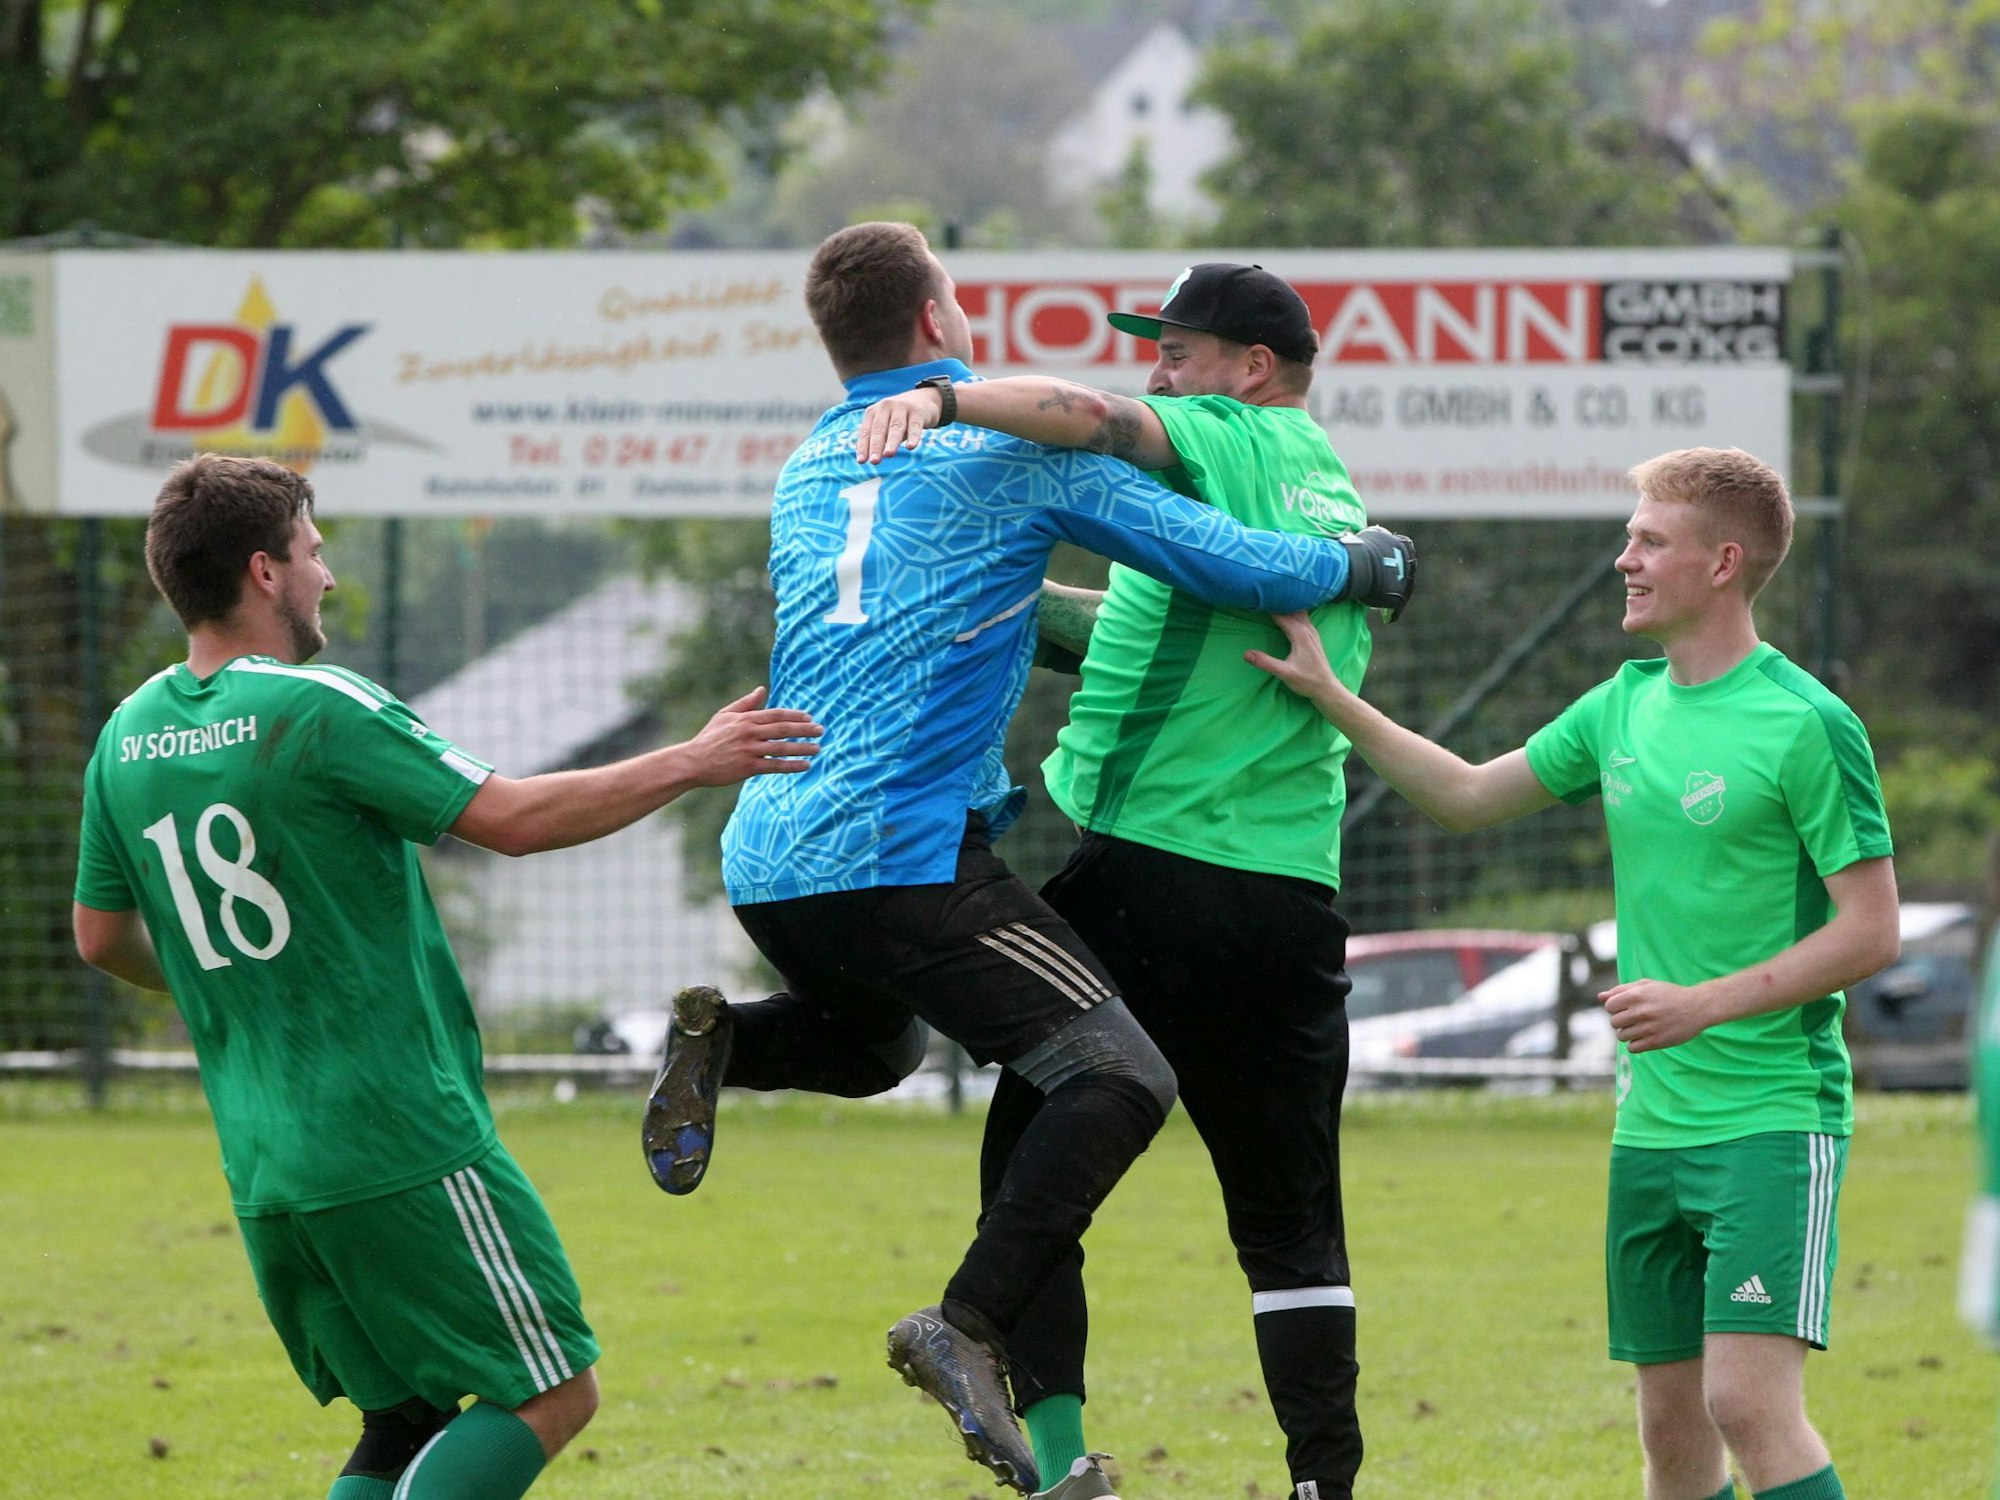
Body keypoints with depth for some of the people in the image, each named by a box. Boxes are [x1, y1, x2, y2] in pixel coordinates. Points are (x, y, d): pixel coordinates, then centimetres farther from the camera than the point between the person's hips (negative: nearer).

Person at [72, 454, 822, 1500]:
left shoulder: (127, 739, 8)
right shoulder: (316, 710, -14)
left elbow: (102, 937, 18)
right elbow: (513, 818, -14)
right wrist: (690, 765, -4)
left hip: (263, 1171, 8)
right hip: (403, 1147, -8)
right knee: (551, 1394, -2)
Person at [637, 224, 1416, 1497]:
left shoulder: (808, 470, 20)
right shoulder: (1017, 446, -1)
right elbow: (1230, 564, 0)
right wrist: (1366, 565, 19)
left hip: (767, 860, 7)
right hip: (904, 853, -7)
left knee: (872, 1044, 35)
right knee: (1117, 1075, -10)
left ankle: (723, 1041, 3)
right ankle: (970, 1330, -27)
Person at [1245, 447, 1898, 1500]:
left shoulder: (1807, 726, -11)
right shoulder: (1624, 707, 11)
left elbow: (1871, 931, -12)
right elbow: (1469, 797, 22)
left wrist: (1705, 1004, -18)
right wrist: (1330, 699, 14)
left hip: (1772, 1117, -7)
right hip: (1652, 1127, 7)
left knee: (1749, 1397, -19)